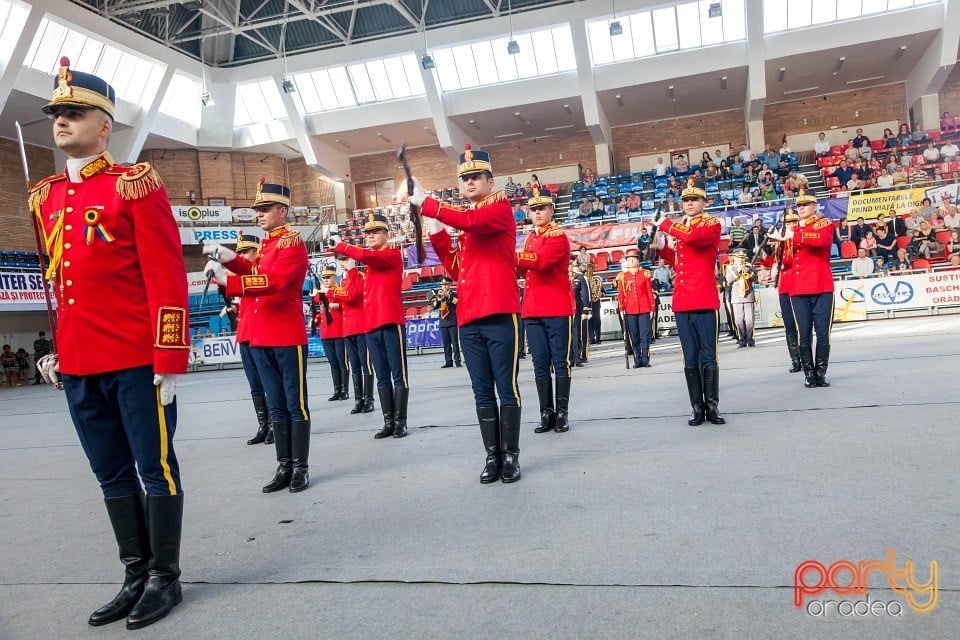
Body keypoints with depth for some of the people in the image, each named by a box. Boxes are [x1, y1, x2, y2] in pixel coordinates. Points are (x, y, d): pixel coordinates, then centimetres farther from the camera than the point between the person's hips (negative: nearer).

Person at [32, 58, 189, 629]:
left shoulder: (136, 184, -5)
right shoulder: (46, 197, 15)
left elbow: (167, 278, -11)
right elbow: (60, 281, 21)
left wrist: (169, 360, -15)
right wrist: (58, 349, 17)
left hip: (137, 361, -7)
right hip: (78, 365, 7)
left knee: (155, 467, 4)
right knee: (113, 475, 14)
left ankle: (165, 577, 18)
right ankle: (136, 576, 27)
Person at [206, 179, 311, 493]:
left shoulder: (293, 243, -9)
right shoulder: (265, 244, 19)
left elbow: (273, 281, -23)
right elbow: (254, 273, 14)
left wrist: (226, 279, -30)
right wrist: (228, 258, -2)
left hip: (288, 337, -8)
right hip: (261, 338, 8)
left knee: (295, 404, 0)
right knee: (276, 406, 11)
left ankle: (301, 467, 8)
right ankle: (284, 466, 19)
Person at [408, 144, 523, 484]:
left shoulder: (500, 208, 1)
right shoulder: (463, 222, 21)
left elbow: (472, 221, -21)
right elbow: (456, 270, 17)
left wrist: (425, 203, -15)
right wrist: (436, 235, 7)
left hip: (500, 315, -6)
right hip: (469, 319, 6)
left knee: (506, 389, 0)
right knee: (482, 393, 9)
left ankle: (511, 455, 10)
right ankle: (492, 456, 17)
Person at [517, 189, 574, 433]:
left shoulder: (558, 237, -6)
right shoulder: (530, 238, 18)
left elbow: (542, 260, -24)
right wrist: (516, 264, -3)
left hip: (557, 310, -6)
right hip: (532, 311, 6)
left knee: (560, 362, 1)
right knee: (540, 364, 7)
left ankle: (562, 413, 8)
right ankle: (546, 413, 14)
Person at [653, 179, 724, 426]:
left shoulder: (712, 224, -1)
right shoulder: (677, 228, 17)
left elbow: (693, 236, -23)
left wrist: (664, 225, -10)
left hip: (705, 302, -5)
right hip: (681, 303, 5)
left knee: (708, 357, 0)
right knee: (690, 360, 6)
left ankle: (712, 406, 10)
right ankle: (697, 408, 13)